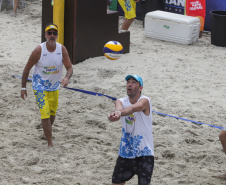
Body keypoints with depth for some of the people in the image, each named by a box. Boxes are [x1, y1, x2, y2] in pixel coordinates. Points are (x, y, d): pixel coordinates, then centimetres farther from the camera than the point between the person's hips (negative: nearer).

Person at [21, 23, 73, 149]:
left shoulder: (62, 50, -12)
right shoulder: (39, 50, -21)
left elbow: (70, 68, -13)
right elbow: (27, 69, -11)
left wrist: (67, 78, -35)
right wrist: (23, 88, -8)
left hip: (54, 87, 4)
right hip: (40, 86, -4)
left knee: (52, 113, 19)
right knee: (45, 114, -14)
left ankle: (46, 134, 46)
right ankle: (50, 144, -9)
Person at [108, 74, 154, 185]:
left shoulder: (144, 101, -13)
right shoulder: (121, 101, 0)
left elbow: (134, 108, -36)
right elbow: (119, 108, -25)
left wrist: (120, 113, -57)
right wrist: (116, 112, -50)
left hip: (144, 154, -5)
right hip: (125, 153, 5)